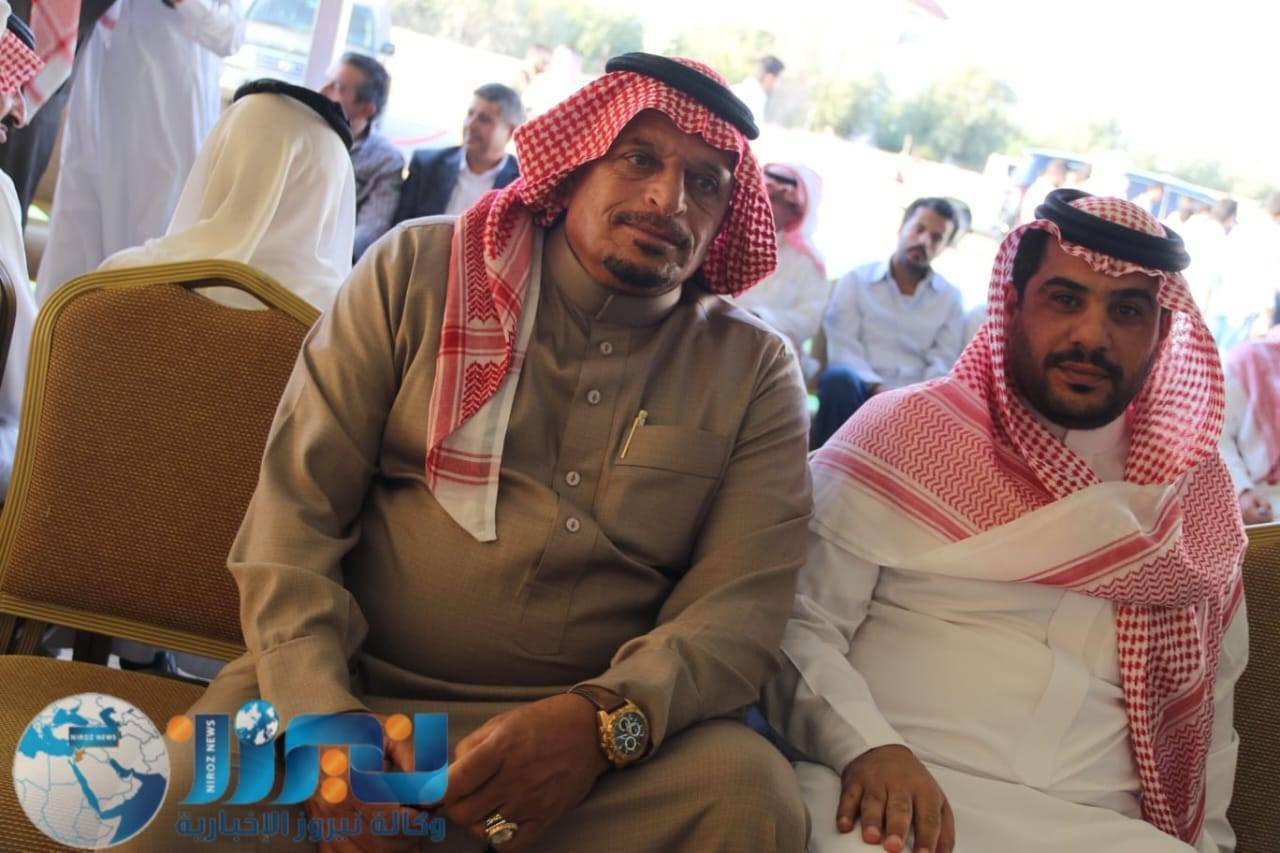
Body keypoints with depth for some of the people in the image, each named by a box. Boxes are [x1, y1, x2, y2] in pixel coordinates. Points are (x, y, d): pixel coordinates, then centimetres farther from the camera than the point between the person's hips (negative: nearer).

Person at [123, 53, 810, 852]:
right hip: (351, 690, 0)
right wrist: (323, 713, -15)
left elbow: (743, 602, -3)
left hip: (586, 727, 1)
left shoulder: (754, 369, 8)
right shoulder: (418, 271, 7)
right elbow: (295, 509, 1)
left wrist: (605, 720, -23)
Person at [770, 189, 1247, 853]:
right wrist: (866, 746, -20)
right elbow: (799, 626, -3)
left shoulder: (1199, 493, 17)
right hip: (896, 798, -4)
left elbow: (1209, 699, 25)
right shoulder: (904, 430, 3)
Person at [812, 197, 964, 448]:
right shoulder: (856, 281, 11)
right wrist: (877, 387, -19)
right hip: (862, 389, 0)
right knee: (840, 378, -37)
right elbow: (843, 348, -1)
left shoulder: (951, 297, 16)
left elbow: (943, 364, 5)